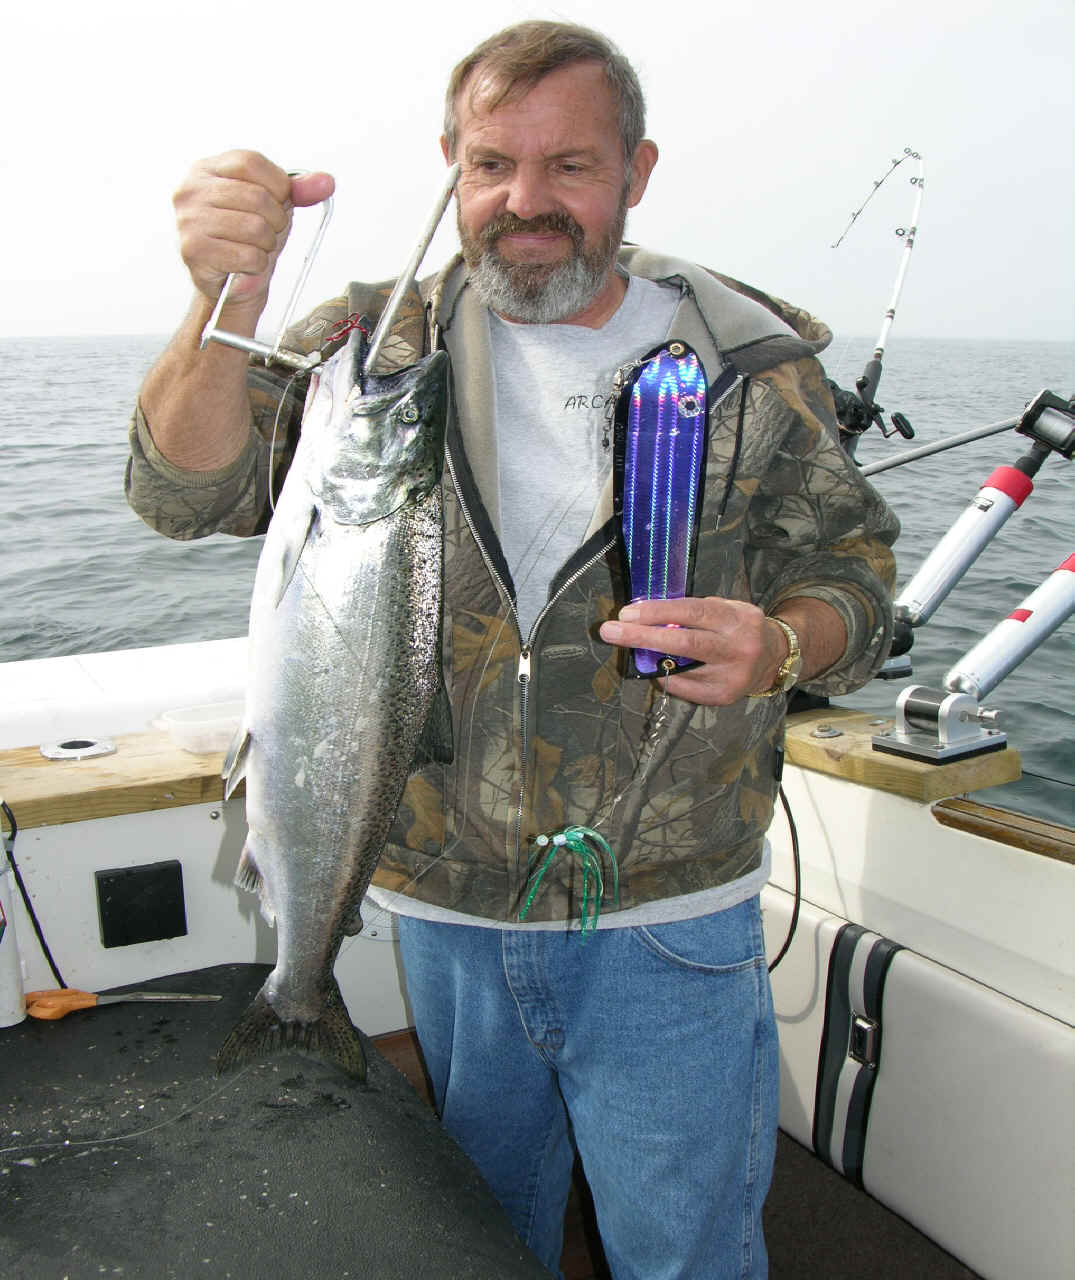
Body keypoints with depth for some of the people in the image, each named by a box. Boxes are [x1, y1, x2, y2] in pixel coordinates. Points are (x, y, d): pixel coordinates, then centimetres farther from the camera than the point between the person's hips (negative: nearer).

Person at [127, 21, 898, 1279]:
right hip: (442, 907, 2)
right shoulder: (375, 345, 0)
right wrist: (229, 302, -31)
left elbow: (852, 571, 4)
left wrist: (779, 645, -20)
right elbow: (187, 491, -12)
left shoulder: (752, 363, -1)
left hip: (668, 917, -1)